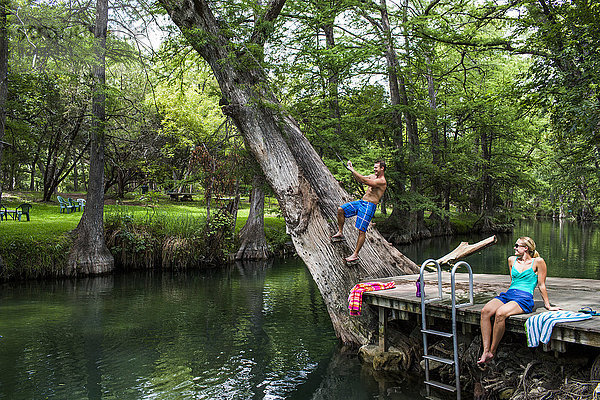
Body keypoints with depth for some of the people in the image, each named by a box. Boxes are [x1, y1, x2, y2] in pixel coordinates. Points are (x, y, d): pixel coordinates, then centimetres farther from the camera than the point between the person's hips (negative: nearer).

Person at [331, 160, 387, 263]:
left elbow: (364, 181, -24)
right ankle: (340, 233, 13)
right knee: (341, 209, 0)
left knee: (361, 231, -11)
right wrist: (352, 170, 3)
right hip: (361, 201, 9)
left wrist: (352, 170, -21)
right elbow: (359, 179, 19)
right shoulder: (373, 176, 16)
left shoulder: (382, 181, -15)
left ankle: (355, 254, -6)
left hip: (369, 206, -9)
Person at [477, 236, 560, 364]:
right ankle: (485, 351, -28)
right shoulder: (512, 260, 20)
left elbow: (541, 285, 6)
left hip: (525, 298, -6)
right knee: (485, 311, -26)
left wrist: (548, 306, 8)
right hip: (508, 294, 6)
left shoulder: (537, 262, 3)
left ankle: (492, 351, -21)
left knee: (500, 313, -35)